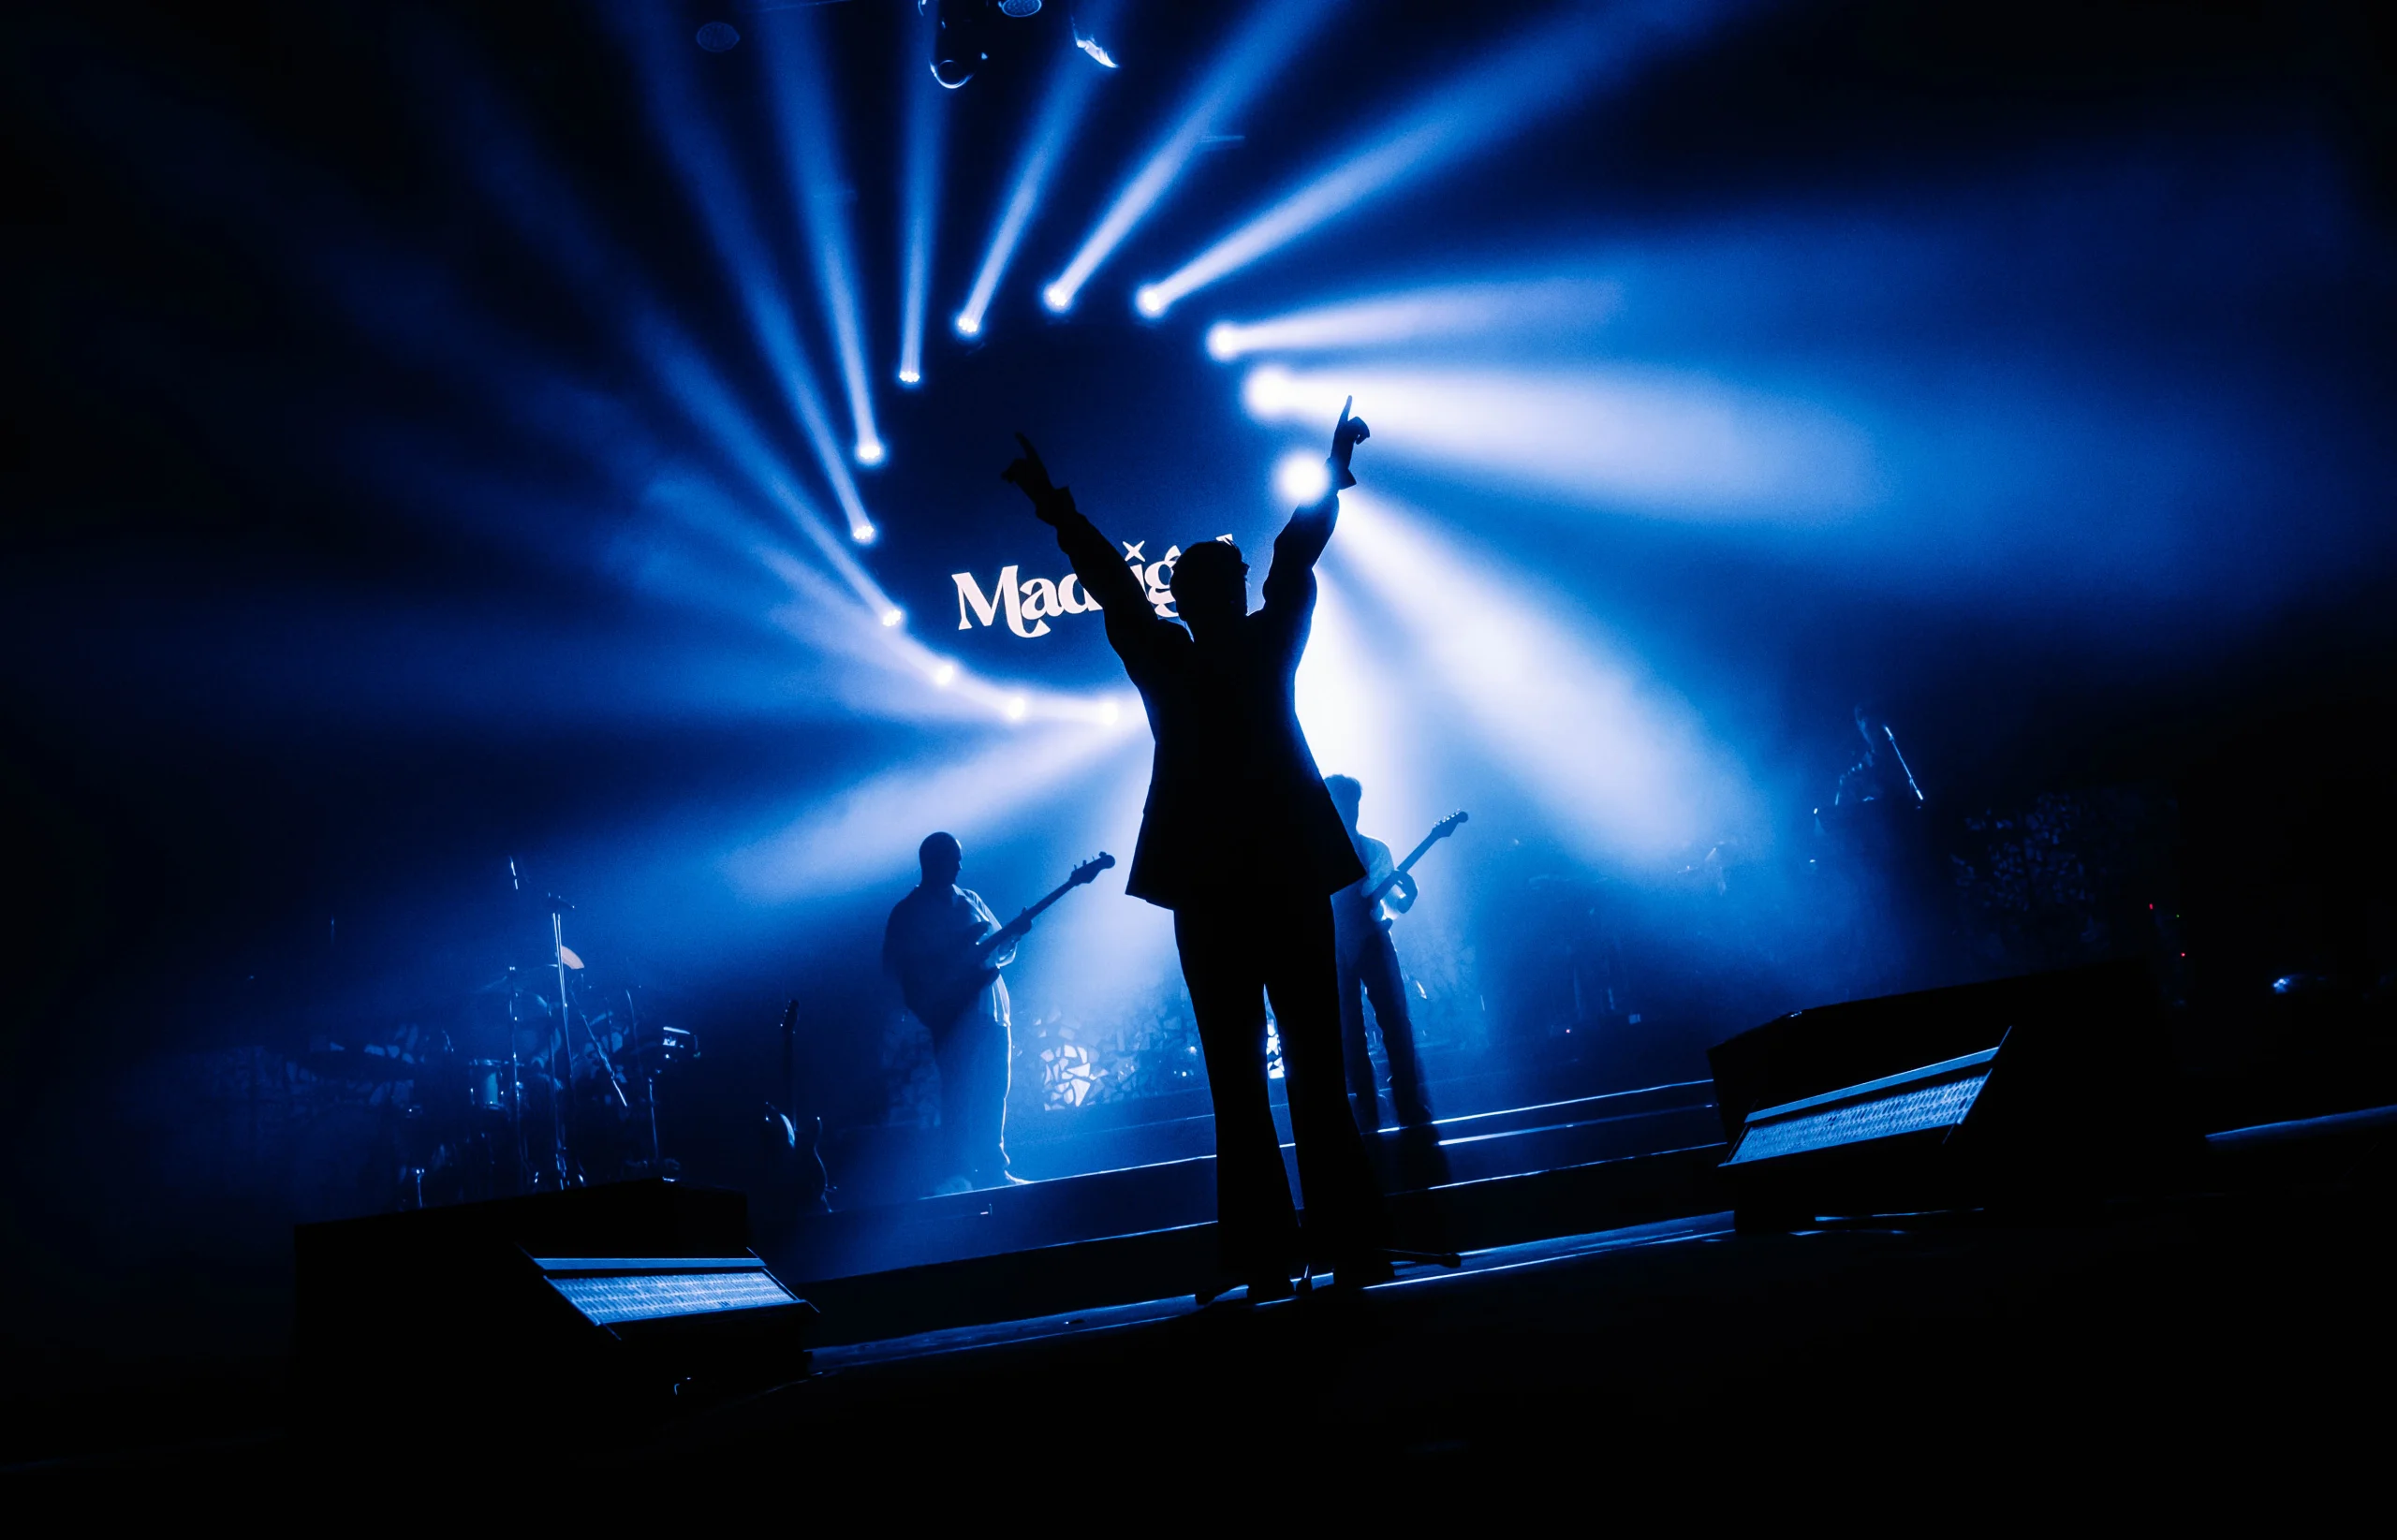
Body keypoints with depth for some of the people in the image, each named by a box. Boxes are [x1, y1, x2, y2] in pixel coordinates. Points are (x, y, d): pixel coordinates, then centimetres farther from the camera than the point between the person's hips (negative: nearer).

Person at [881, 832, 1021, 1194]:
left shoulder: (971, 900, 17)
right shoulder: (908, 913, 2)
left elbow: (1005, 946, 18)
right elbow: (896, 967, -8)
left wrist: (990, 953, -7)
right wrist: (961, 949, -17)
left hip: (990, 1006, 6)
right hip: (950, 1011, -6)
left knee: (993, 1092, 6)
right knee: (959, 1091, -14)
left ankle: (992, 1168, 13)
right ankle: (956, 1174, -10)